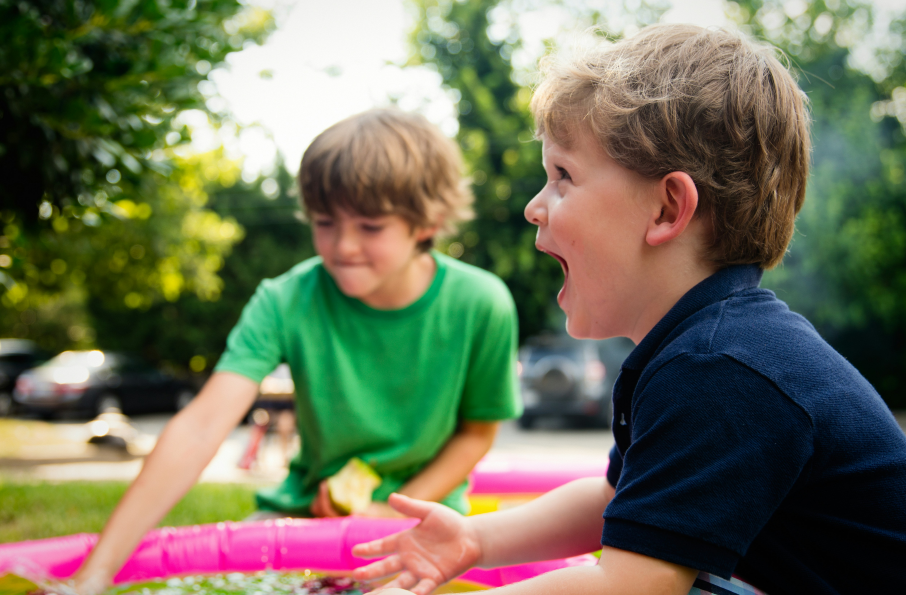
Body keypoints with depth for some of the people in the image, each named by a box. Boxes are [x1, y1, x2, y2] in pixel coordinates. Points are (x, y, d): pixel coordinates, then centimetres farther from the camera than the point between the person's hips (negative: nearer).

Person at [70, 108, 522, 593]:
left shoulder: (480, 306, -17)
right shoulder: (287, 302, -18)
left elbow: (477, 431, -1)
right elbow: (201, 428, -29)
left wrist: (394, 512, -15)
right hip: (311, 506, 1)